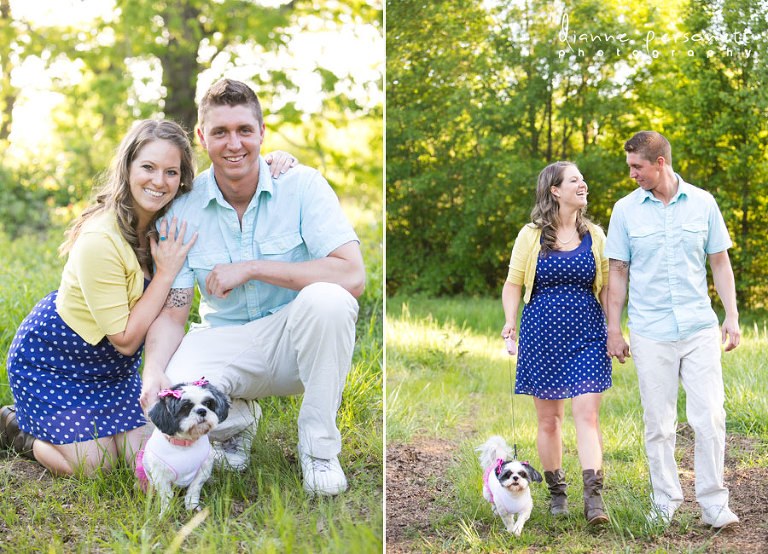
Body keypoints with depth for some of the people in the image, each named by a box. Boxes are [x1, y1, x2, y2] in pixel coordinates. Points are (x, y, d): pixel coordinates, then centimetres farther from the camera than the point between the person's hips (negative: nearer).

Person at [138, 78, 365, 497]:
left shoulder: (301, 184, -12)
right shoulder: (183, 209, -5)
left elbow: (352, 276, -24)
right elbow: (170, 313, -5)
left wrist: (251, 269, -23)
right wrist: (153, 373, -27)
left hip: (294, 341, -1)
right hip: (224, 342, 1)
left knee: (327, 299, -35)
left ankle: (318, 443, -13)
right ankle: (237, 421, 8)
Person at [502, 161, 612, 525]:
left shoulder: (595, 236, 8)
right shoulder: (531, 236, 3)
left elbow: (606, 287, 13)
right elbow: (513, 283, 7)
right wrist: (510, 321, -7)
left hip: (586, 334, 0)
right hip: (542, 333, 0)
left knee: (587, 413, -11)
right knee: (548, 418, 7)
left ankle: (593, 497, -13)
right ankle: (556, 491, 22)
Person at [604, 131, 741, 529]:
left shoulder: (702, 202, 3)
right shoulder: (625, 209, 2)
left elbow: (720, 262, 9)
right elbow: (617, 272, 5)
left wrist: (732, 316, 2)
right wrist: (613, 330, 3)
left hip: (700, 328, 0)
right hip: (650, 334, 0)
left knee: (710, 417, -4)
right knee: (658, 423, 5)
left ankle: (713, 503, 7)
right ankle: (665, 503, 17)